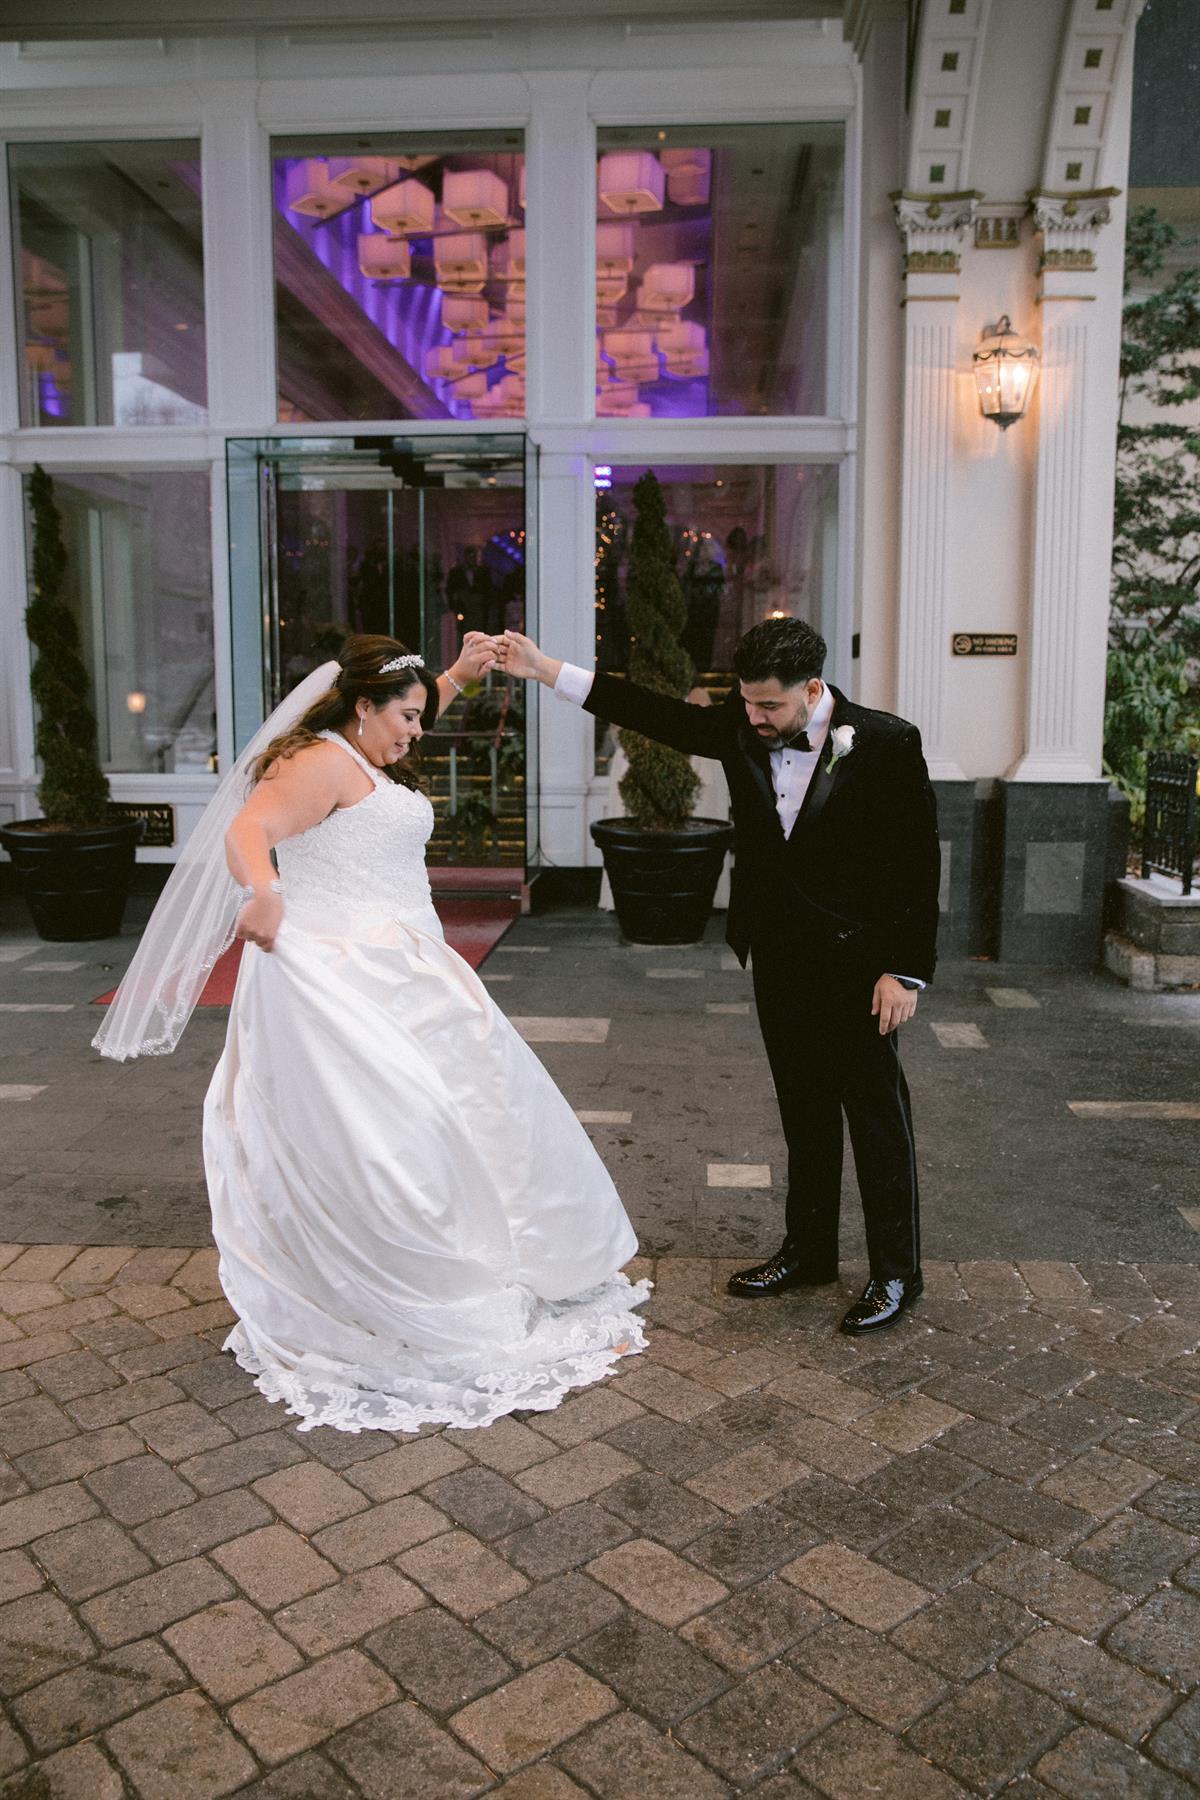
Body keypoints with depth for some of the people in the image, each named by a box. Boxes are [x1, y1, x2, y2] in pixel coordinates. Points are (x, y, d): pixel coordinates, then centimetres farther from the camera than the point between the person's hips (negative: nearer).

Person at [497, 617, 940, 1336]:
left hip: (857, 966, -5)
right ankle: (808, 1252, 33)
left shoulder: (887, 743, -15)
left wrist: (906, 972, -14)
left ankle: (897, 1272, 22)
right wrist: (547, 670, -2)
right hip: (779, 960, 5)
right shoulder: (742, 730, -2)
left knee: (878, 1116, 6)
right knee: (805, 1112, 17)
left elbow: (918, 864, -13)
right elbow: (662, 715, 2)